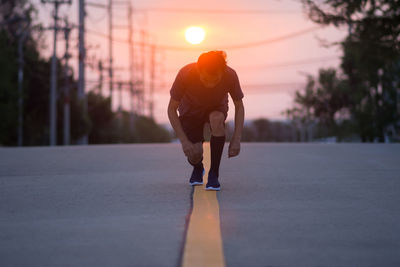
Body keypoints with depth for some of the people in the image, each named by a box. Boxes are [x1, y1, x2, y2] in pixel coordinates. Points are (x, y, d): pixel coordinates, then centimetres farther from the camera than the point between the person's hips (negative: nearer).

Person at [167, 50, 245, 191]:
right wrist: (184, 141, -31)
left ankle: (214, 174, -22)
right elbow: (172, 109, -24)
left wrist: (236, 139, -23)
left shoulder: (230, 76, -31)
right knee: (195, 154, -19)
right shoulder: (185, 74, -35)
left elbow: (239, 106, -15)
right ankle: (198, 168, 22)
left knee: (217, 119, -36)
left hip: (216, 108, 1)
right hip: (190, 110, 0)